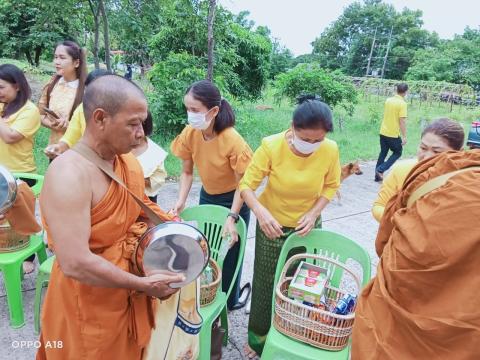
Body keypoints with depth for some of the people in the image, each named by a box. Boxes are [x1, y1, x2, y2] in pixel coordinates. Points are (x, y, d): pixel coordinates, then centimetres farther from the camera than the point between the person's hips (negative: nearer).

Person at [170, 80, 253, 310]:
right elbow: (187, 172, -5)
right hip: (207, 196, 5)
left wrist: (232, 217, -28)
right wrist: (181, 202, -16)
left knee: (229, 253, 9)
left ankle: (229, 301, 34)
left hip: (233, 200, -4)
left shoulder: (232, 140, -30)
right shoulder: (190, 134, -16)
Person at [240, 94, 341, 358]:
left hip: (307, 225, 2)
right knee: (266, 283, 12)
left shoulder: (330, 150, -19)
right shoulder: (271, 146, -26)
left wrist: (314, 213, -17)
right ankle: (258, 338, 38)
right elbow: (247, 185, -20)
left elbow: (331, 186, -3)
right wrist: (260, 211, -38)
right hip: (271, 225, -2)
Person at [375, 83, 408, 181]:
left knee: (383, 153, 15)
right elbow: (402, 121, -19)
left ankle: (378, 175, 19)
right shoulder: (402, 103, -16)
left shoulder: (388, 100, 4)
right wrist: (404, 136, -16)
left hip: (383, 132, 6)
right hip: (393, 134, -6)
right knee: (397, 153, 12)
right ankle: (380, 169, -1)